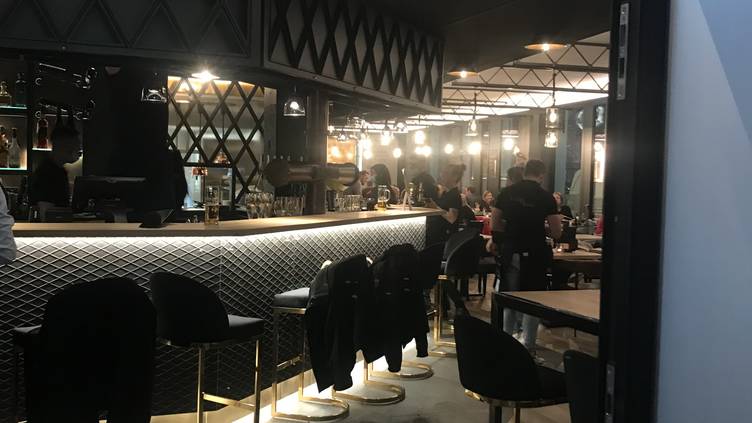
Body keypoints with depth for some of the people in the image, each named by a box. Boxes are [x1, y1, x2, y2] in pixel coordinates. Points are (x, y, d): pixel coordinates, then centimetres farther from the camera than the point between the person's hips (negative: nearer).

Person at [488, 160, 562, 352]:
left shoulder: (507, 192, 1)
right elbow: (556, 233, -6)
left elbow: (495, 222, 6)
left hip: (510, 252, 3)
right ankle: (528, 344, 8)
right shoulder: (546, 197, -7)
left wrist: (495, 240, 21)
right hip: (534, 253, -3)